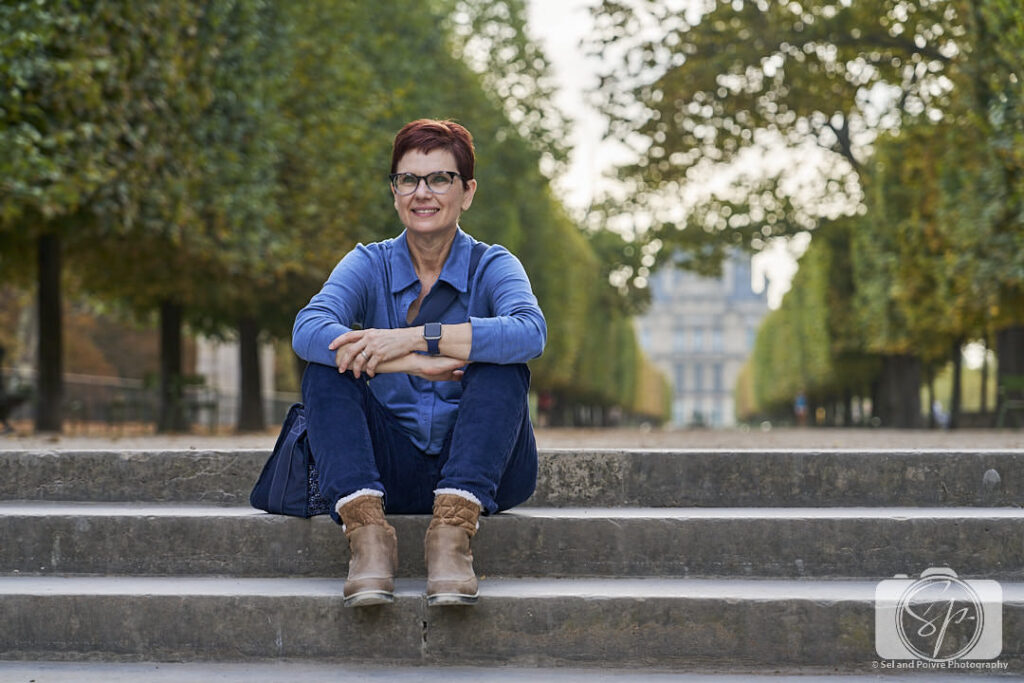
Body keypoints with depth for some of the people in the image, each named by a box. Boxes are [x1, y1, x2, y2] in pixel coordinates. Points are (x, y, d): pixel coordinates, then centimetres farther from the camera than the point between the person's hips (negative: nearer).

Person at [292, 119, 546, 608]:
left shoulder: (492, 267, -1)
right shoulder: (370, 265, 3)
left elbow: (530, 331, -25)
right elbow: (307, 330, -19)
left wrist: (412, 337, -32)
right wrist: (412, 364, -32)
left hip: (479, 472, -1)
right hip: (390, 471, 1)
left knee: (501, 366, -25)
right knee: (325, 371, -19)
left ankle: (453, 529, -40)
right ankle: (367, 530, -38)